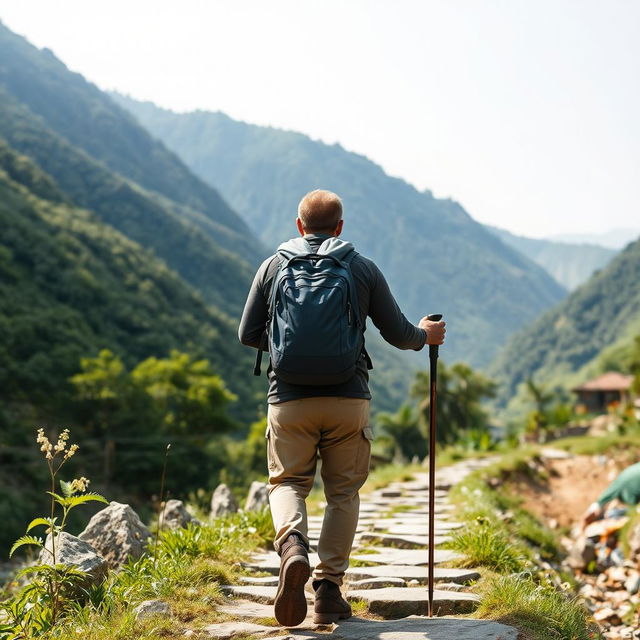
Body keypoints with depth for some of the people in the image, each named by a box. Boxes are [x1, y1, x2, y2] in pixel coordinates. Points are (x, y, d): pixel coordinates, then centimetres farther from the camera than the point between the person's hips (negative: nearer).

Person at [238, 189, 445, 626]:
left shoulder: (273, 267, 5)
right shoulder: (364, 269, 4)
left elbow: (249, 335, 8)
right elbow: (397, 333, 7)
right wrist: (426, 336, 29)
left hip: (288, 398, 0)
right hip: (349, 399, 0)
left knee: (288, 483, 13)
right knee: (344, 492, 12)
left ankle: (292, 547, -17)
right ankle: (329, 589, 11)